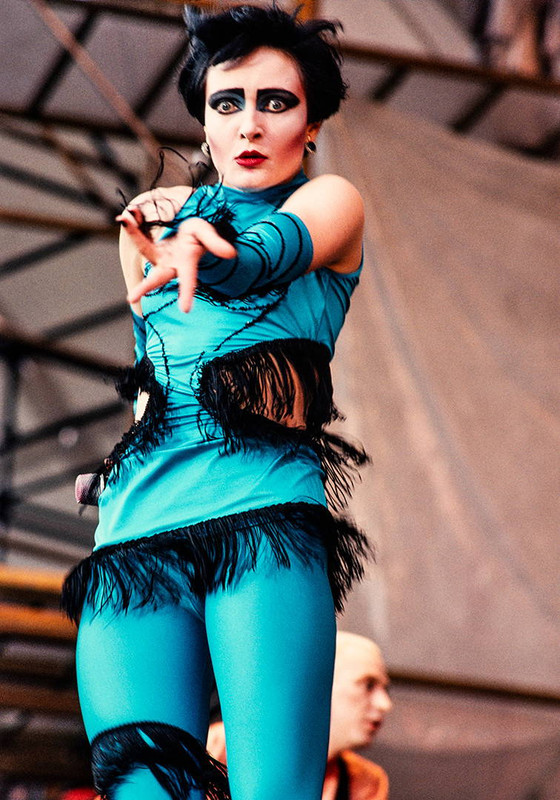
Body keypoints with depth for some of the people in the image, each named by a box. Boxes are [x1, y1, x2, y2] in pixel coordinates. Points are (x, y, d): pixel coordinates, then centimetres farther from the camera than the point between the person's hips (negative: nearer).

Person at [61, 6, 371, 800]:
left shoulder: (331, 200, 13)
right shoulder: (159, 211, 26)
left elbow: (269, 253, -11)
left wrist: (200, 249, -33)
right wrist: (151, 244, 15)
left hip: (267, 522, -3)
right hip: (135, 531, 4)